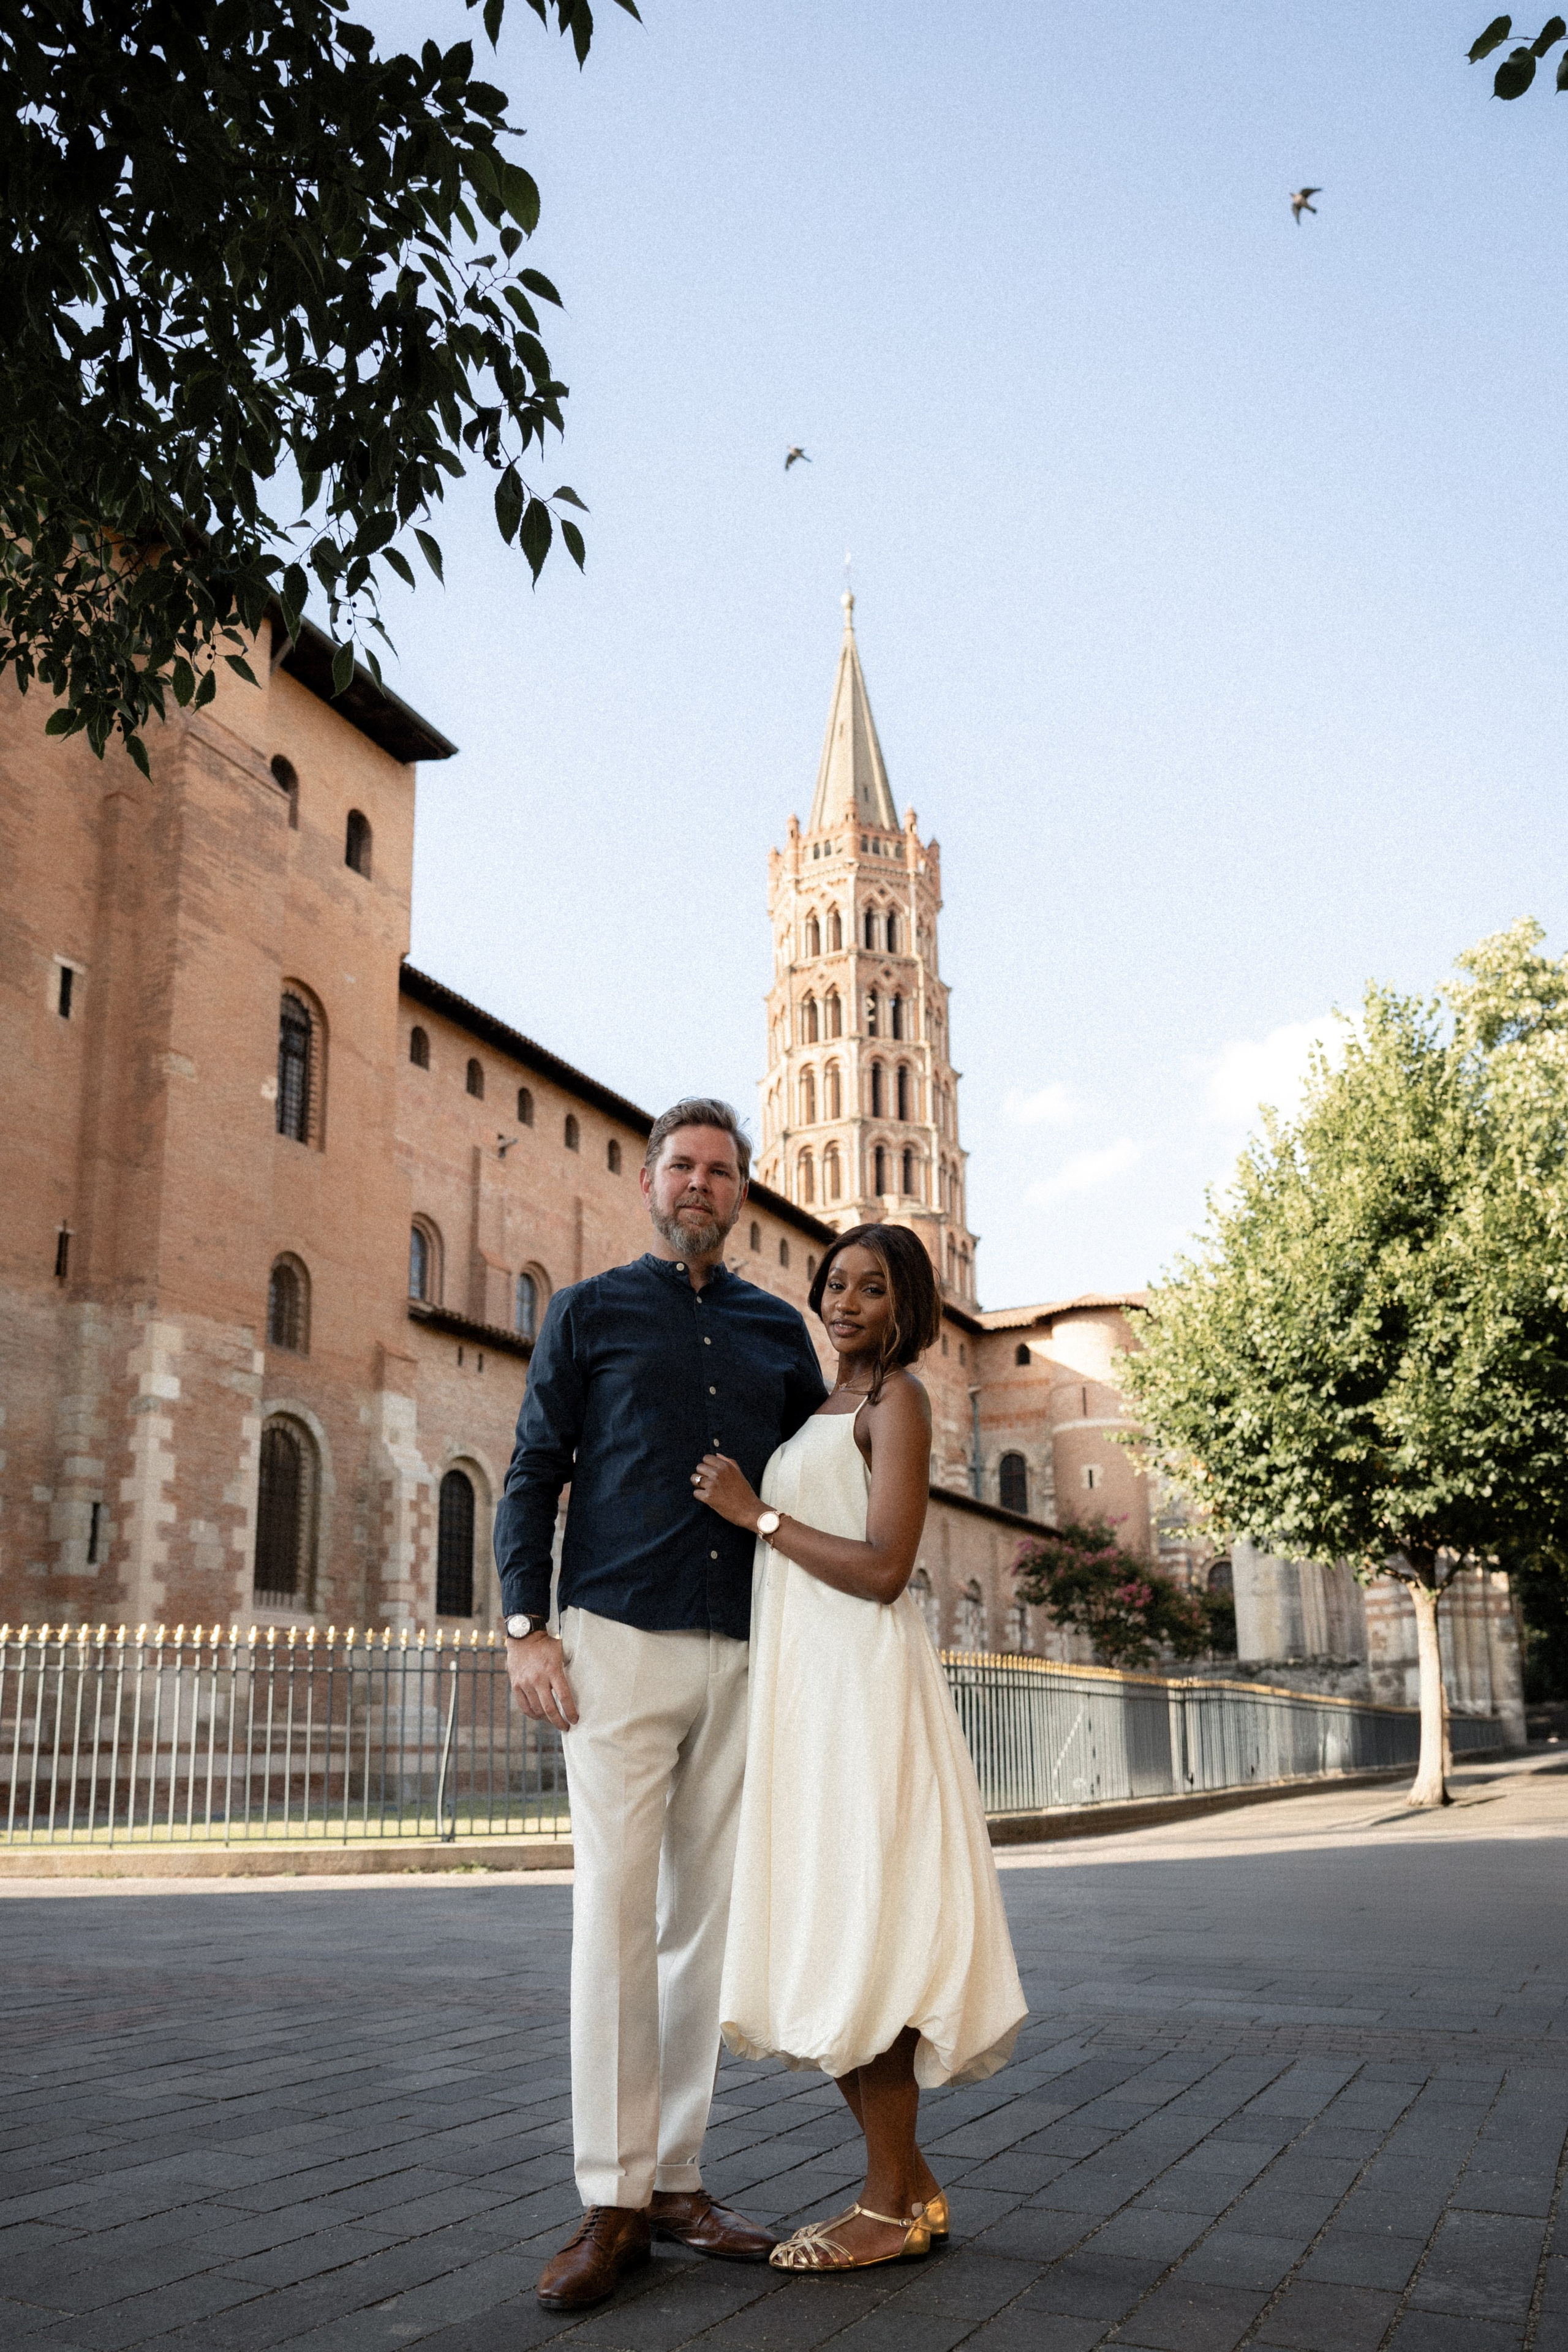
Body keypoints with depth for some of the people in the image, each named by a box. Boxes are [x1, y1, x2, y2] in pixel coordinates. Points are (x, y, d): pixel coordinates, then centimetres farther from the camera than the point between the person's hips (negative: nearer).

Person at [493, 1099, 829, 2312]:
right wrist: (527, 1626, -6)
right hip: (621, 1643, -3)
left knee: (708, 1915, 7)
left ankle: (679, 2178, 17)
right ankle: (614, 2202, 2)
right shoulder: (589, 1312, 8)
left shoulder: (778, 1329, 15)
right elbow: (533, 1475, 4)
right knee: (615, 1909, -6)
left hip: (743, 1654, 3)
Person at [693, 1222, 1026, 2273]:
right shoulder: (829, 1408, 21)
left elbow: (883, 1570, -16)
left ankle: (892, 2206, 4)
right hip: (806, 1686, 9)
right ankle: (914, 2187, 18)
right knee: (827, 1949, 9)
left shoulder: (897, 1399, -6)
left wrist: (755, 1514, -12)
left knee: (852, 1942, -6)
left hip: (860, 1687, -9)